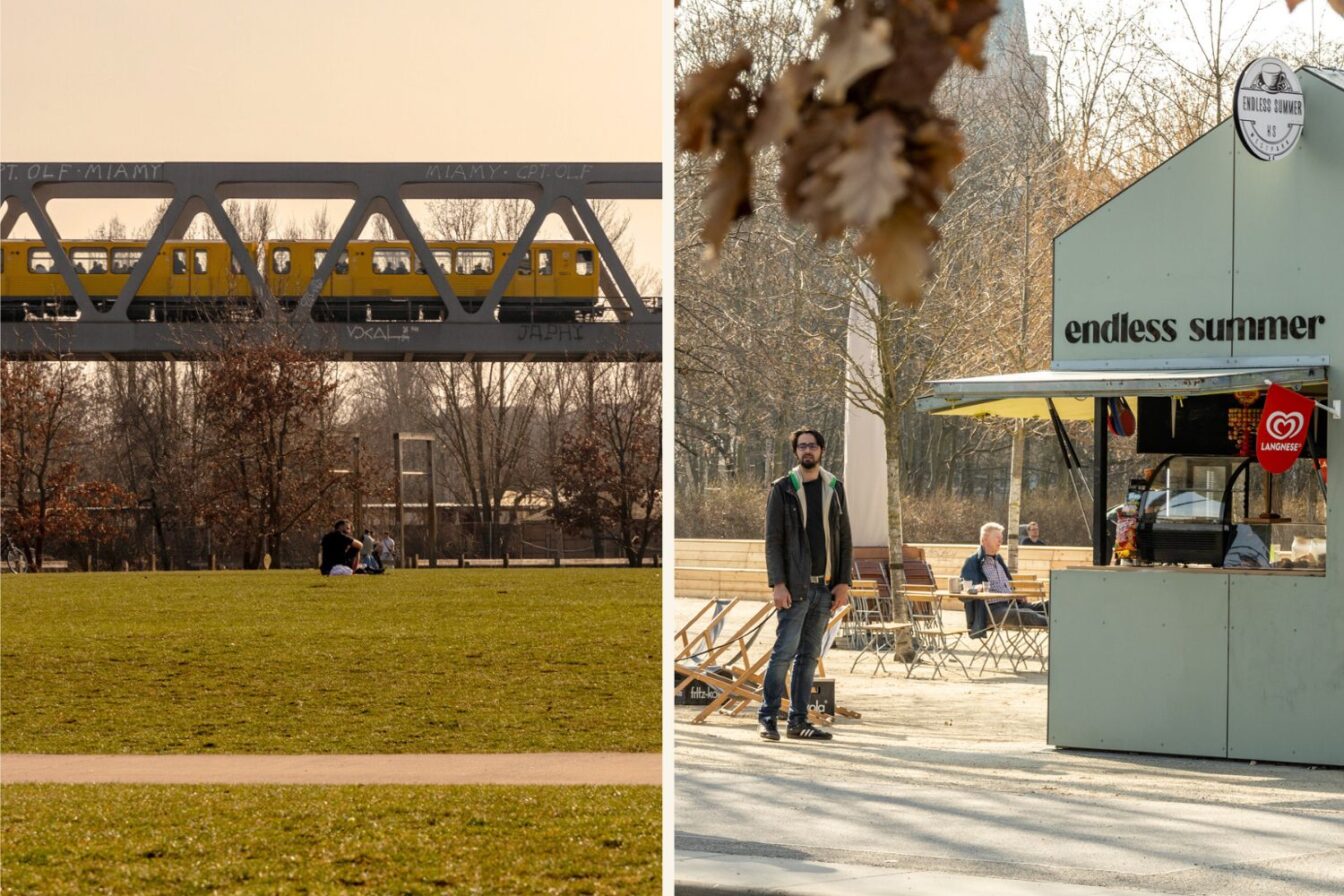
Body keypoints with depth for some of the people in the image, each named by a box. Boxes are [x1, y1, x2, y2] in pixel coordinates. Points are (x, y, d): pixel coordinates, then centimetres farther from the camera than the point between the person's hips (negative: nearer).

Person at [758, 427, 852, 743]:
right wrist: (778, 584, -13)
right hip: (794, 587, -4)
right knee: (785, 651, -9)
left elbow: (844, 539, 12)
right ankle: (767, 716, -2)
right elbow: (772, 540, -5)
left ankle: (798, 720, 11)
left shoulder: (834, 488, 11)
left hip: (825, 587, 4)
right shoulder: (782, 489, -1)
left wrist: (844, 582, 2)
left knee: (809, 656, 7)